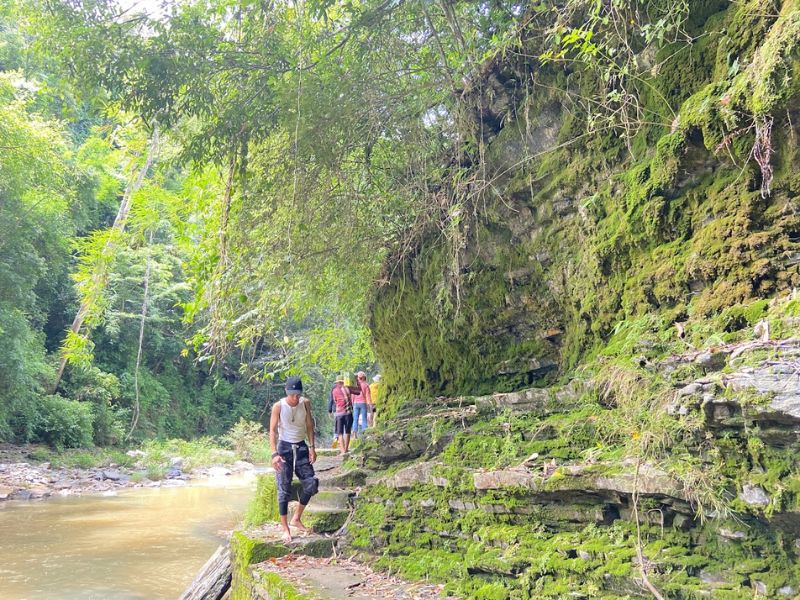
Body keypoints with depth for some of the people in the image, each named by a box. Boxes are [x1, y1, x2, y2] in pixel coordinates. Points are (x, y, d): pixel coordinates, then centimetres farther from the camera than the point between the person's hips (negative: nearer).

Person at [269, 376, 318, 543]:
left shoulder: (305, 403, -3)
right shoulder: (278, 407, -13)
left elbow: (309, 425, 5)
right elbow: (273, 431, -12)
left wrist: (312, 447, -1)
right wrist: (274, 454, -21)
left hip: (301, 447, 4)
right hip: (284, 447, -4)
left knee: (311, 484, 2)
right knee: (284, 489, -4)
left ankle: (296, 519, 20)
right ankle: (285, 528, 5)